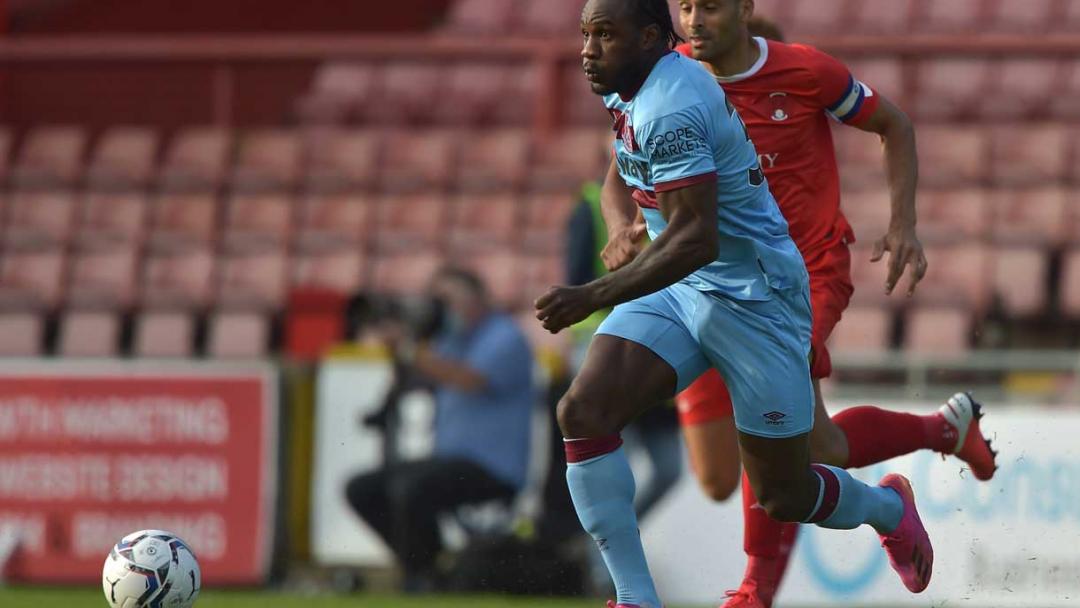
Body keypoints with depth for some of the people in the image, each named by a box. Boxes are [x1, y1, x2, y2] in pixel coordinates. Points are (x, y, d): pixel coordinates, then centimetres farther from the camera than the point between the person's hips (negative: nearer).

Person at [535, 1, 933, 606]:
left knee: (784, 496, 4)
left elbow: (695, 240, -33)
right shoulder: (631, 90, 4)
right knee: (584, 410, -16)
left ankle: (888, 507, 39)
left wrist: (593, 297, -37)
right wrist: (621, 224, 7)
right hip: (678, 289, 9)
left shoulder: (670, 112, -27)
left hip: (753, 300, -9)